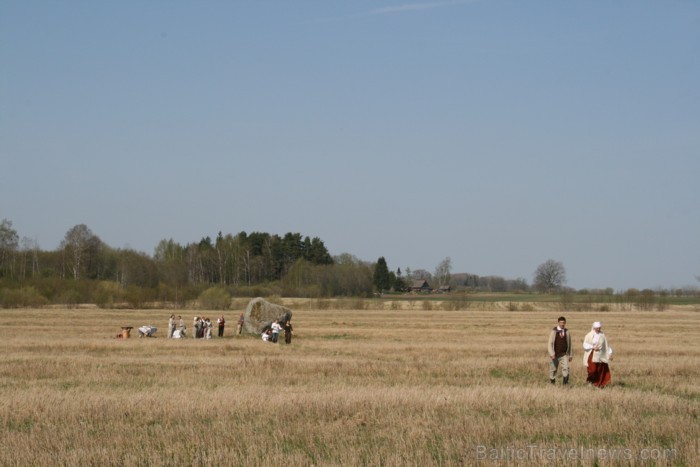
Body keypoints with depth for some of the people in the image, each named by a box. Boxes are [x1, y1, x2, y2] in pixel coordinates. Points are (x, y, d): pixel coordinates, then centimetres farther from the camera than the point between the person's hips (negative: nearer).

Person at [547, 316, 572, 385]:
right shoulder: (554, 332, -6)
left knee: (566, 368, -17)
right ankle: (552, 383, 23)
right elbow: (550, 343, -9)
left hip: (564, 355, 1)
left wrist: (570, 355, 13)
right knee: (553, 370, 7)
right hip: (555, 355, -1)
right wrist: (552, 354, -21)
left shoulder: (567, 332, 3)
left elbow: (569, 343, 12)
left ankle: (565, 383, -18)